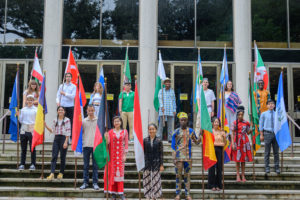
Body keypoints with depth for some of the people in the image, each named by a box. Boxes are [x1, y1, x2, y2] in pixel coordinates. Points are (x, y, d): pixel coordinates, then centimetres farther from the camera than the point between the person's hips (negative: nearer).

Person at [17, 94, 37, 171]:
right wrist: (18, 115, -2)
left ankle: (33, 164, 6)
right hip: (23, 130, 3)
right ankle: (22, 164, 10)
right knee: (23, 148, 5)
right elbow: (21, 121, 14)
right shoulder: (23, 109, 11)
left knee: (32, 148, 0)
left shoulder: (36, 110, 2)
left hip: (32, 130, -3)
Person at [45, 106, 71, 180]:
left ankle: (61, 173, 13)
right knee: (54, 156, -6)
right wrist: (46, 126, -2)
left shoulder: (67, 120, -2)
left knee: (62, 157, 3)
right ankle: (52, 174, -11)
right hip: (56, 138, 4)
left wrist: (66, 142, -14)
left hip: (63, 138, -4)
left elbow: (68, 132, -7)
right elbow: (52, 131, 11)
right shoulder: (55, 120, 12)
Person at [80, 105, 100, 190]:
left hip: (96, 145, -1)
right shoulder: (83, 121, 7)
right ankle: (85, 182, 12)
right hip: (86, 145, 1)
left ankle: (95, 183, 8)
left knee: (95, 165, 3)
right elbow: (80, 132, 11)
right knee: (86, 165, 5)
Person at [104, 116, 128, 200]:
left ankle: (121, 192, 1)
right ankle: (113, 192, 5)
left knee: (120, 172, -3)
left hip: (120, 155, 0)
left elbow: (126, 144, 3)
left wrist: (124, 155, -3)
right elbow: (107, 143, -2)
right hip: (112, 155, 0)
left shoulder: (124, 132, 5)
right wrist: (106, 138, -21)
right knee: (112, 172, -1)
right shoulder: (110, 132, 4)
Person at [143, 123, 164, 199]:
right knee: (147, 181, 5)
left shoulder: (159, 141, -3)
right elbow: (142, 152, 4)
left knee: (155, 181, 3)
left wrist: (161, 165, -3)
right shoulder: (145, 140, 0)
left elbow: (161, 153, -1)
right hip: (147, 163, 1)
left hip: (156, 163, -1)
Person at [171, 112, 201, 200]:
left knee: (187, 175, 6)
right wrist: (174, 158, -6)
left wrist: (201, 136, -7)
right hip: (179, 157, -2)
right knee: (178, 175, 3)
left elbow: (196, 142, 13)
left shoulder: (191, 131, 6)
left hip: (188, 157, 2)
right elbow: (173, 146, 0)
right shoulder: (176, 132, 0)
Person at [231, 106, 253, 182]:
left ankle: (243, 176, 10)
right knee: (237, 159, 0)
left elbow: (248, 132, 10)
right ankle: (238, 176, 5)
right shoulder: (234, 123, 0)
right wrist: (233, 144, -10)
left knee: (243, 159, 4)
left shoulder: (246, 123, 6)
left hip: (244, 142, 2)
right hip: (237, 142, -2)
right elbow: (232, 134, -2)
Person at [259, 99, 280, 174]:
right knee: (267, 152, 2)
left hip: (275, 133, 2)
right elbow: (261, 125, 5)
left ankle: (277, 167, 13)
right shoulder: (264, 114, 2)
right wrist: (261, 135, 0)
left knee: (276, 152, 5)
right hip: (267, 133, -2)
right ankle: (267, 167, 11)